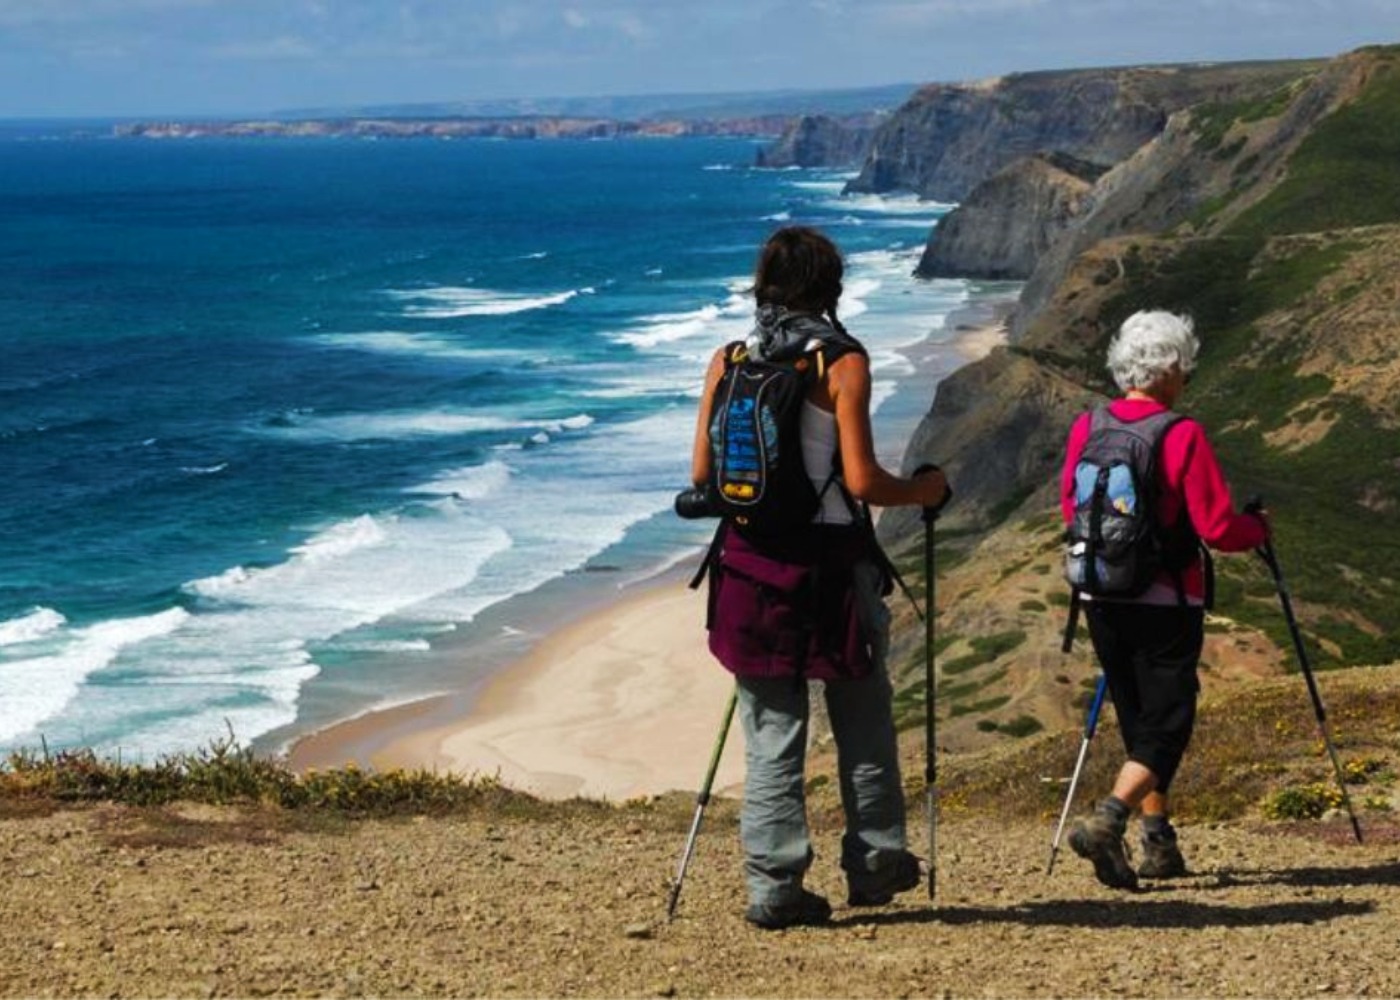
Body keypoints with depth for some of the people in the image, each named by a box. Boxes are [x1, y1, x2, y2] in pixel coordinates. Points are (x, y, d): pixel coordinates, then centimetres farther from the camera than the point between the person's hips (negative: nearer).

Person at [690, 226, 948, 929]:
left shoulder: (728, 361, 3)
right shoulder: (843, 362, -8)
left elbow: (701, 474, 5)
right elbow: (862, 482, -14)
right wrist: (923, 491, 5)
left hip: (749, 563, 3)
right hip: (831, 562, -3)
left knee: (771, 732, 7)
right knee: (863, 725, 14)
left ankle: (773, 885, 4)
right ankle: (873, 863, 21)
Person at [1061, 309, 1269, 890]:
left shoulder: (1087, 427, 1)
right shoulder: (1183, 436, -15)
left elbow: (1070, 509, 12)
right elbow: (1217, 529, -14)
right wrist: (1259, 528, 6)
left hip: (1101, 600, 6)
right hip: (1165, 603, -6)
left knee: (1138, 721, 17)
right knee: (1167, 724, 2)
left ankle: (1159, 844, 21)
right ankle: (1107, 821, -18)